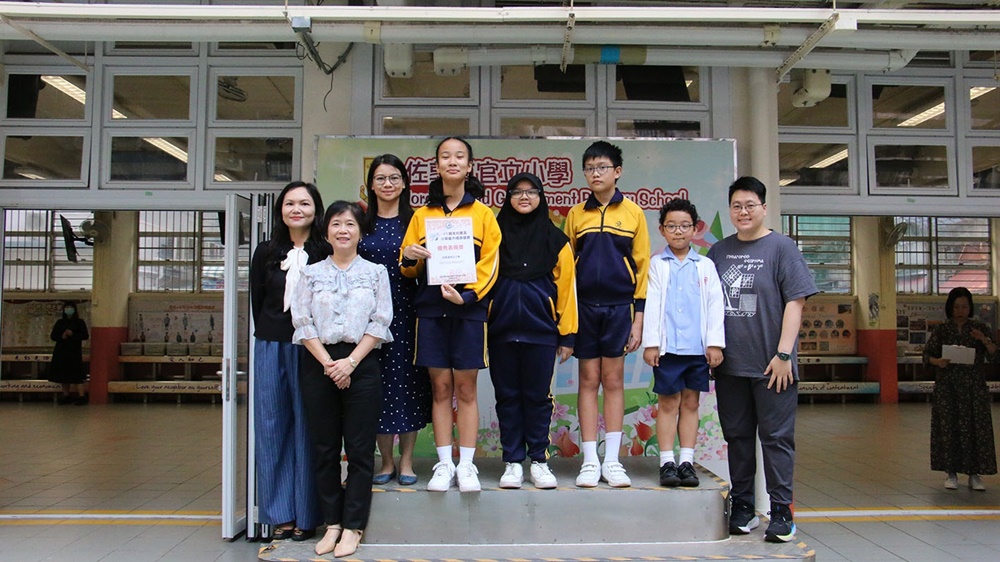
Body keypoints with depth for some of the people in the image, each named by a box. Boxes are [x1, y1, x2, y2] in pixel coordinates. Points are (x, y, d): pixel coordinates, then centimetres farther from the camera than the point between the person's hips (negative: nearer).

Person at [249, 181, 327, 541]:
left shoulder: (327, 253, -3)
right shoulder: (266, 253, 10)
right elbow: (257, 301, 14)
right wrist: (269, 336, 9)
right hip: (272, 347, 4)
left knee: (308, 427, 1)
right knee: (272, 427, 6)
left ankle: (306, 515, 12)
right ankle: (280, 514, 16)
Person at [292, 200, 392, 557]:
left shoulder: (375, 272, 7)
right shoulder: (311, 274, 10)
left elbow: (380, 323, -1)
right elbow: (302, 322, 2)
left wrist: (350, 362, -11)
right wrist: (328, 363, -10)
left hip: (361, 364, -1)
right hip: (318, 364, 2)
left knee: (360, 450, -1)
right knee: (324, 449, 5)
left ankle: (352, 527, 8)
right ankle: (332, 524, 15)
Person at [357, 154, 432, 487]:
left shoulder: (415, 221, 4)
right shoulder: (362, 221, 9)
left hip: (406, 312, -1)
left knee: (407, 381, 2)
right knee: (378, 384, 4)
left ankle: (406, 461, 13)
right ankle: (386, 461, 16)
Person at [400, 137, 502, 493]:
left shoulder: (482, 213, 7)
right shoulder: (423, 214, 12)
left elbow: (490, 262, -1)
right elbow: (408, 267, 13)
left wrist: (467, 295, -15)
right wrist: (409, 257, -11)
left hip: (469, 308, -2)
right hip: (431, 309, 2)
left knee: (466, 389, 1)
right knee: (440, 387, 4)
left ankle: (466, 465, 8)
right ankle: (444, 464, 11)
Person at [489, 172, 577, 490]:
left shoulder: (555, 239, 6)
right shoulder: (496, 234, 8)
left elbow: (566, 287, 5)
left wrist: (568, 334, 1)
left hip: (540, 329, -1)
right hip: (501, 329, 1)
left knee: (538, 396, 4)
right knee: (507, 396, 6)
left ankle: (539, 461, 16)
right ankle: (513, 462, 15)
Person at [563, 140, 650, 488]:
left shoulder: (632, 213, 4)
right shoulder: (576, 214, 7)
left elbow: (642, 266, 3)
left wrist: (638, 318, -2)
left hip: (619, 306, -1)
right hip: (585, 306, 1)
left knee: (613, 381, 4)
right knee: (589, 380, 4)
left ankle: (612, 461, 12)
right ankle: (590, 462, 10)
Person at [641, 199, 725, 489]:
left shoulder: (705, 266, 8)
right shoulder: (656, 265, 4)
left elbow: (715, 305, 6)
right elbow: (651, 304, 0)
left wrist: (715, 343, -1)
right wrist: (650, 343, -6)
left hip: (698, 346, 2)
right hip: (667, 346, -2)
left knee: (691, 403, 8)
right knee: (668, 404, 2)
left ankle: (687, 461, 15)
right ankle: (667, 462, 7)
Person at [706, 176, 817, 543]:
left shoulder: (781, 247, -2)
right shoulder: (719, 251, 12)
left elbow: (795, 302, -7)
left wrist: (783, 354, -13)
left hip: (770, 365, -4)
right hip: (729, 364, 5)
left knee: (776, 437, 1)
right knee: (738, 437, 11)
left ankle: (781, 513, 9)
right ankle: (742, 508, 21)